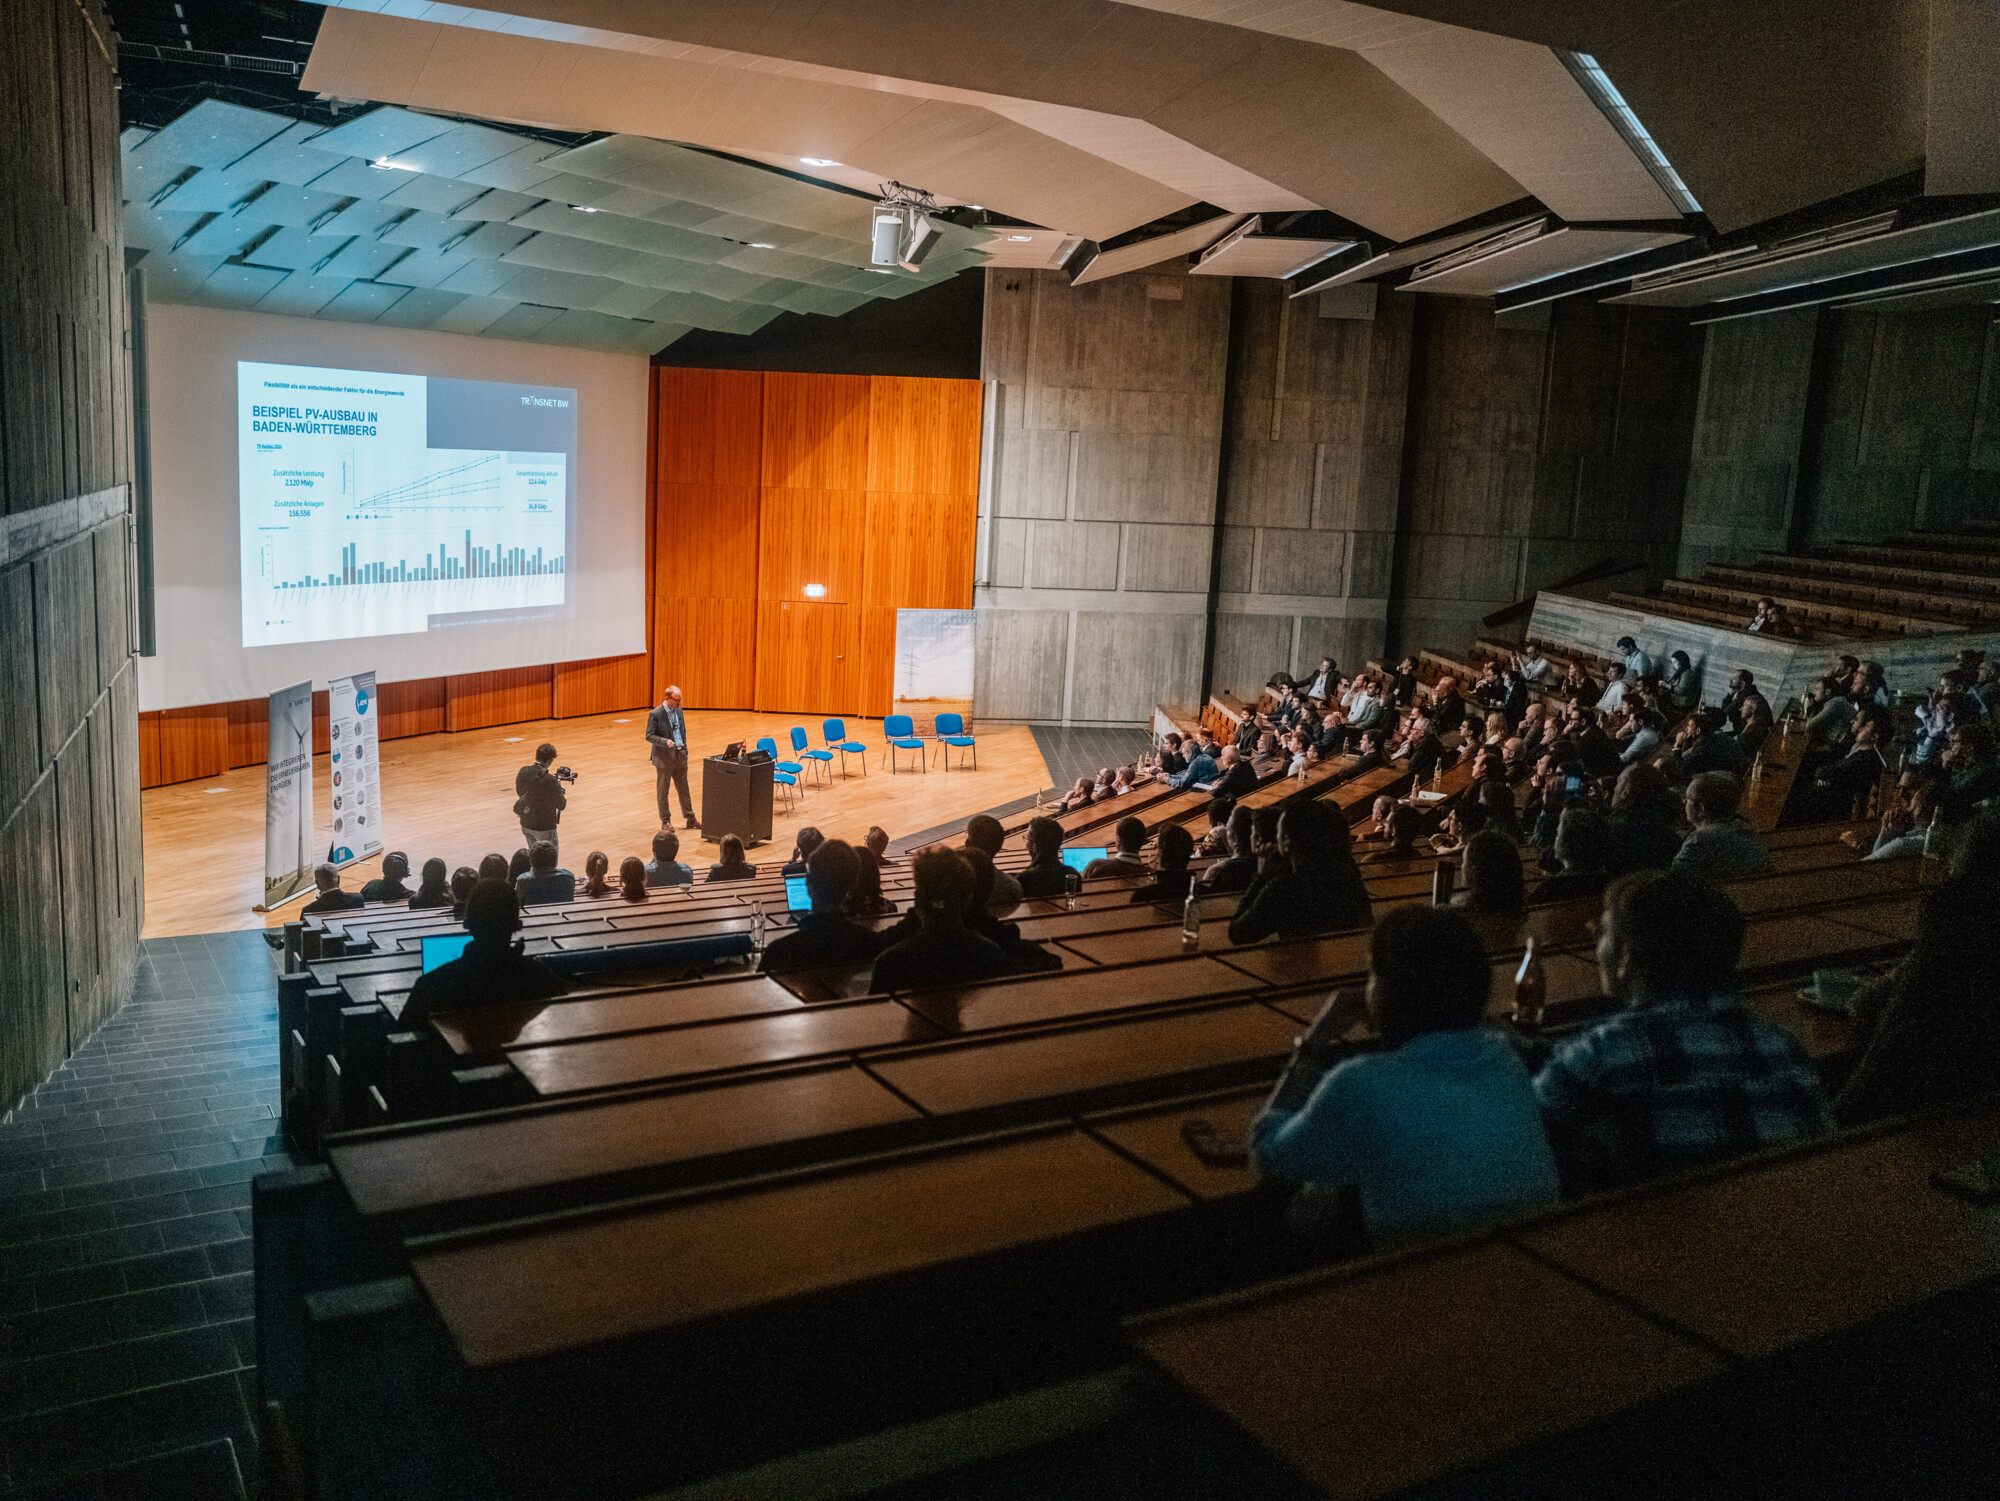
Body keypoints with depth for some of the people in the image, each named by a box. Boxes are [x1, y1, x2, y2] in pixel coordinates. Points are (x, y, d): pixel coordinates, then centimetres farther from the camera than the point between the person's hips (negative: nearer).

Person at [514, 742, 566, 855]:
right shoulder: (550, 781, -25)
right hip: (544, 827, -6)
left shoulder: (522, 772, -7)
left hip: (525, 824, 6)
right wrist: (561, 793, 8)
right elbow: (561, 805, -13)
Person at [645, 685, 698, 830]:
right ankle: (665, 821, 15)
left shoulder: (678, 711, 6)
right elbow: (649, 736, -13)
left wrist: (684, 749, 11)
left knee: (683, 789, 13)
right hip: (664, 757, -6)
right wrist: (665, 742, -27)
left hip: (680, 755, 6)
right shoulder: (656, 714, -13)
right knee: (663, 791, 6)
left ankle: (690, 819, 20)